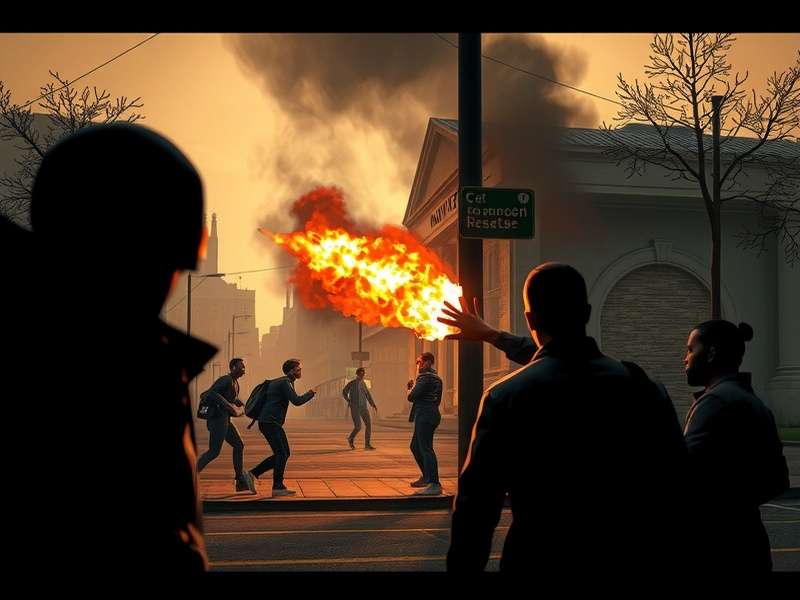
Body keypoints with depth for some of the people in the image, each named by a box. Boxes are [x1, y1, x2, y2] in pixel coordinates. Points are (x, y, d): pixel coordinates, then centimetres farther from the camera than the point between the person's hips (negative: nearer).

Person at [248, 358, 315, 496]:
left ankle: (254, 473, 14)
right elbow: (297, 401, -20)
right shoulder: (285, 382, -12)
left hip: (272, 423, 10)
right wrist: (310, 393, -5)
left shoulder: (277, 382, 19)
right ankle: (278, 487, -5)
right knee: (282, 454, -9)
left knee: (285, 454, 11)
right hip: (270, 423, -10)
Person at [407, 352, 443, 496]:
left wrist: (411, 388, 5)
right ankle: (427, 477, 29)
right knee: (415, 447, 21)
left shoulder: (425, 377, -13)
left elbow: (412, 397, -18)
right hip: (431, 415, 11)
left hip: (424, 416, -11)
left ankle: (434, 484, -18)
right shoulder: (436, 378, 19)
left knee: (426, 449, -13)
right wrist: (414, 386, 12)